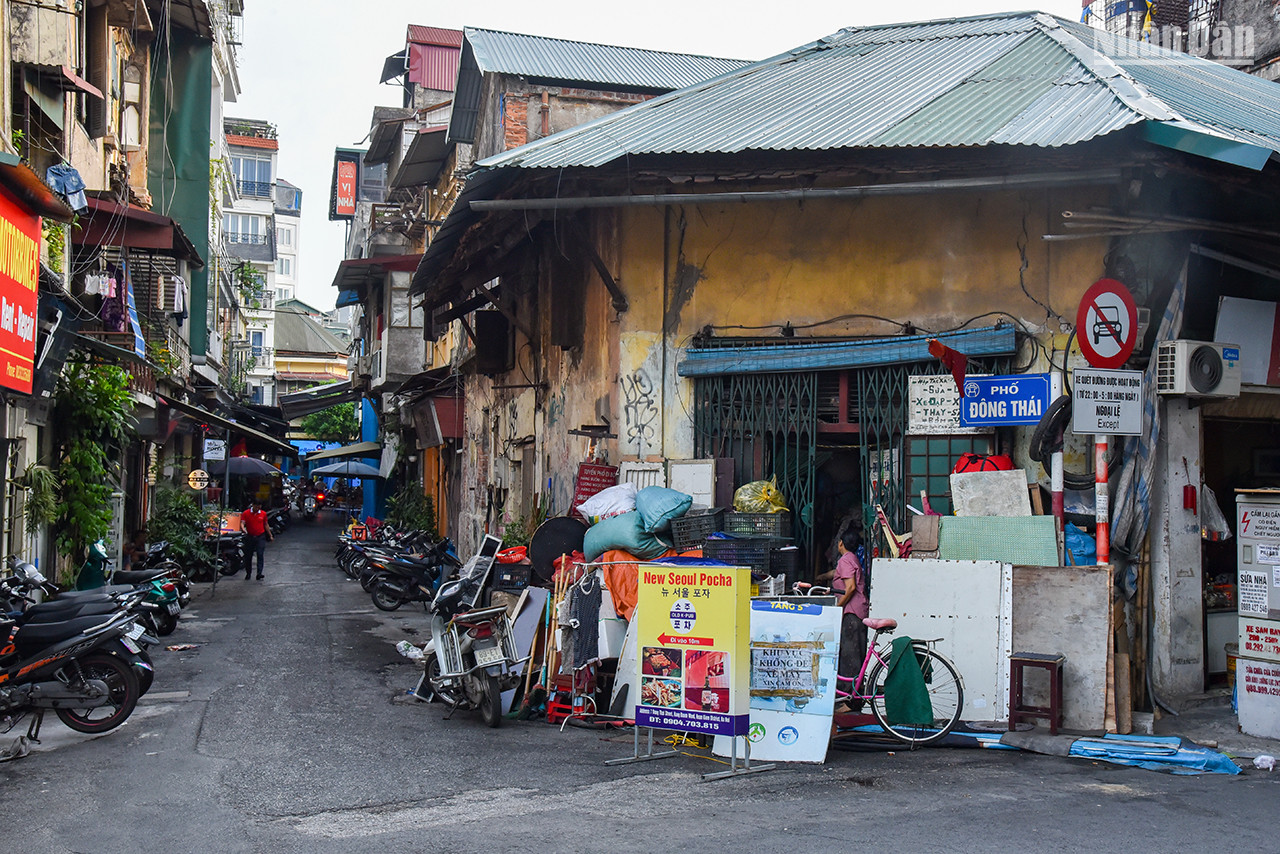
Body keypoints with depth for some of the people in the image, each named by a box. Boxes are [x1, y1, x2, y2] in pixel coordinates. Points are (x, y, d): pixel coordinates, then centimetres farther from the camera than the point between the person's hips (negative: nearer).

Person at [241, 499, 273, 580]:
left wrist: (270, 535, 17)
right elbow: (242, 523, -12)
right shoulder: (246, 513, -2)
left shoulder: (263, 513, 5)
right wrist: (243, 529, -34)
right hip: (249, 537, 0)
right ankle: (248, 573, 22)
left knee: (260, 555, -9)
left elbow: (266, 525, 15)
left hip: (260, 537, 0)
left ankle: (259, 574, -12)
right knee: (248, 556, 7)